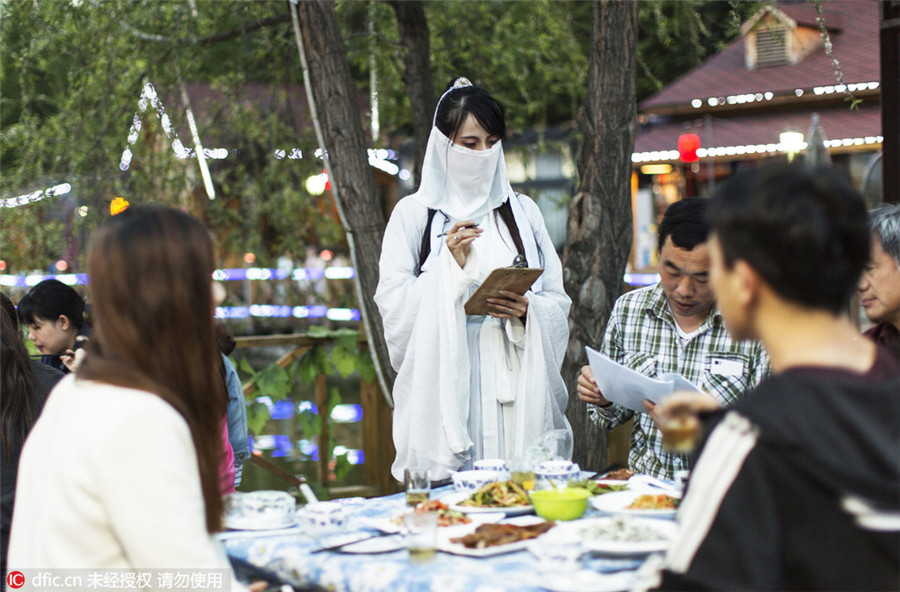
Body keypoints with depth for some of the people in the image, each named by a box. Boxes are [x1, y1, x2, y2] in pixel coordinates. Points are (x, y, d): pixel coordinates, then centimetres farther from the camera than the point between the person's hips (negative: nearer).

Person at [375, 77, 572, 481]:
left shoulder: (522, 212, 16)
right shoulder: (414, 214, 7)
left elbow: (558, 303, 12)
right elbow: (393, 307, -1)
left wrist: (526, 310, -9)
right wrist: (449, 266, -12)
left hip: (516, 387, 3)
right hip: (447, 387, -2)